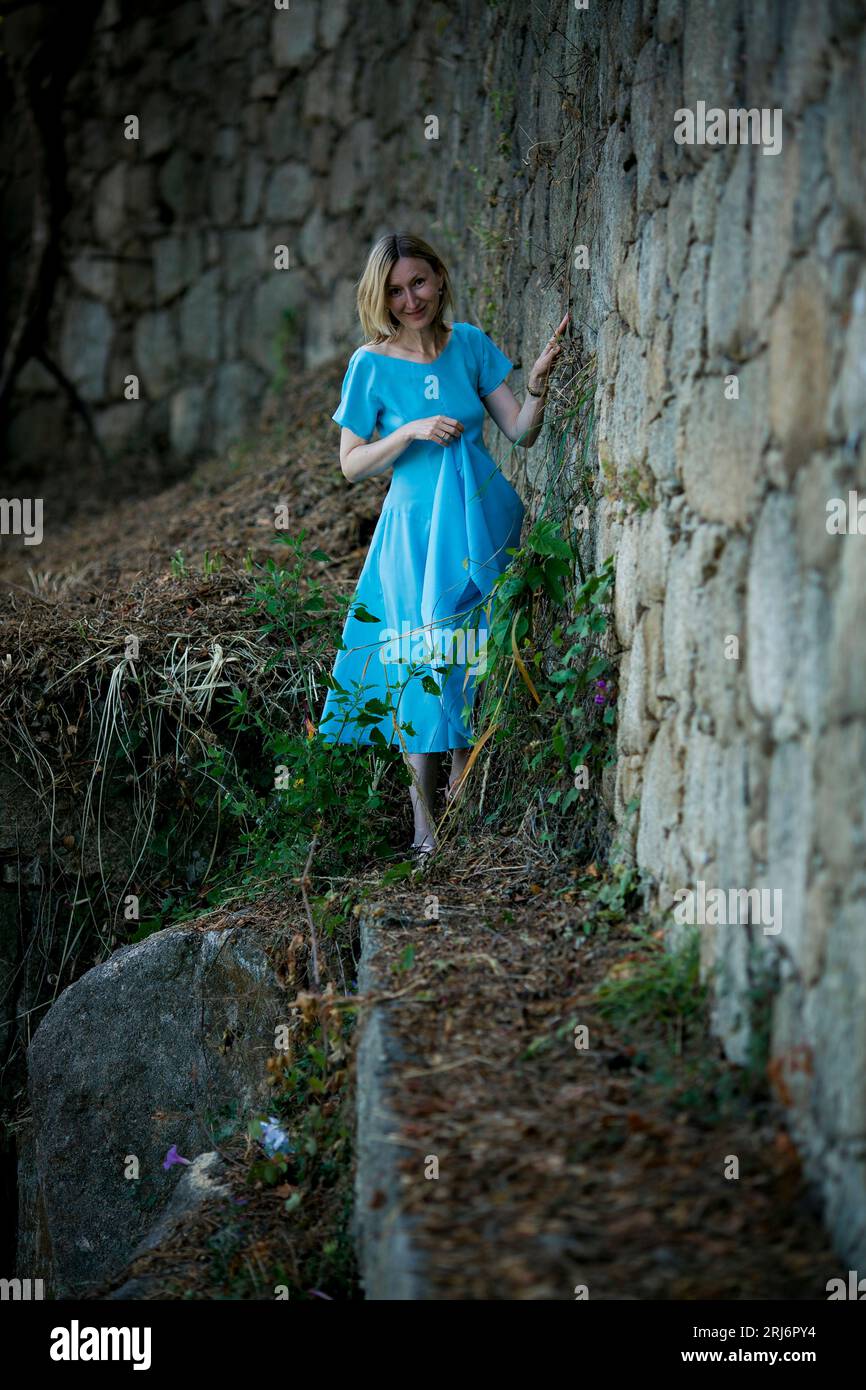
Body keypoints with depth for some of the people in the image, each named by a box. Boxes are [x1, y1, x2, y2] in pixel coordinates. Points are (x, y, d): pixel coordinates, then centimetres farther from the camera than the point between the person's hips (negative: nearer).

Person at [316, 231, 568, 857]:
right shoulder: (371, 364, -4)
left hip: (484, 521, 3)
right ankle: (425, 822, 4)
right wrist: (410, 433, -16)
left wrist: (539, 379, -12)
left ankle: (464, 804, 17)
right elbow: (352, 465, -2)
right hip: (418, 529, -2)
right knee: (423, 666, -3)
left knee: (476, 660, 5)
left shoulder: (470, 343, 4)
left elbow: (521, 433, 5)